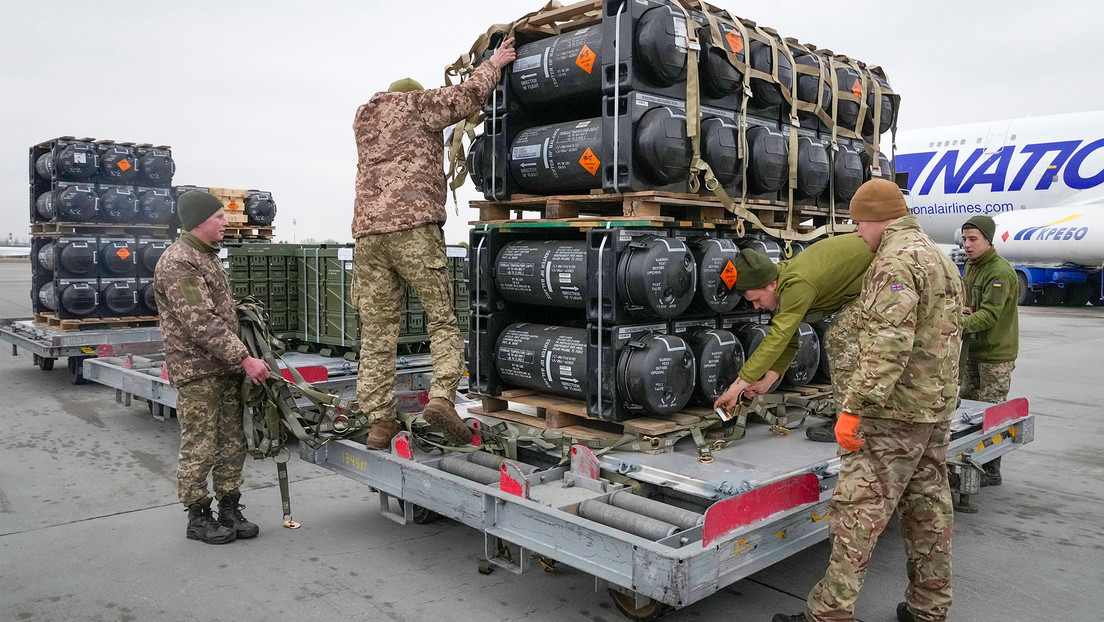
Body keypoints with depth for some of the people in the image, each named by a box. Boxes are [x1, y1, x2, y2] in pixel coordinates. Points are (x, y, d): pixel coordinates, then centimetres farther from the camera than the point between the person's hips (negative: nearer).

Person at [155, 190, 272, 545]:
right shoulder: (178, 263, -15)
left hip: (226, 368, 9)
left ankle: (230, 511, 22)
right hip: (197, 372, -9)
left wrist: (239, 359, 17)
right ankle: (198, 518, 14)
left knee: (233, 445, 12)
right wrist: (245, 359, -22)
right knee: (200, 449, 0)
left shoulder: (208, 256, 16)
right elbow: (202, 324, -22)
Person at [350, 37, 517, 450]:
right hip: (413, 226, -5)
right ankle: (441, 396, -18)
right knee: (443, 319, 0)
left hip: (367, 232, 5)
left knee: (377, 331, 4)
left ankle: (378, 421, 3)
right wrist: (493, 63, 20)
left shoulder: (363, 120, 29)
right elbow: (468, 96, 4)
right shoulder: (417, 104, 12)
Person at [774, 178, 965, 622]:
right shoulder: (940, 257, 18)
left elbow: (888, 345, -26)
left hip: (895, 410, -10)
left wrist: (853, 407, -26)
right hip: (938, 404, 10)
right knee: (928, 506, 14)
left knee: (858, 510, -7)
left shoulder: (896, 260, -16)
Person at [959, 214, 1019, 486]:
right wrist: (961, 309, -5)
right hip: (972, 350, 9)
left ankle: (991, 472, 7)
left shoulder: (1000, 271, -19)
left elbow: (990, 315, -27)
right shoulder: (970, 266, 11)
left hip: (996, 354, -9)